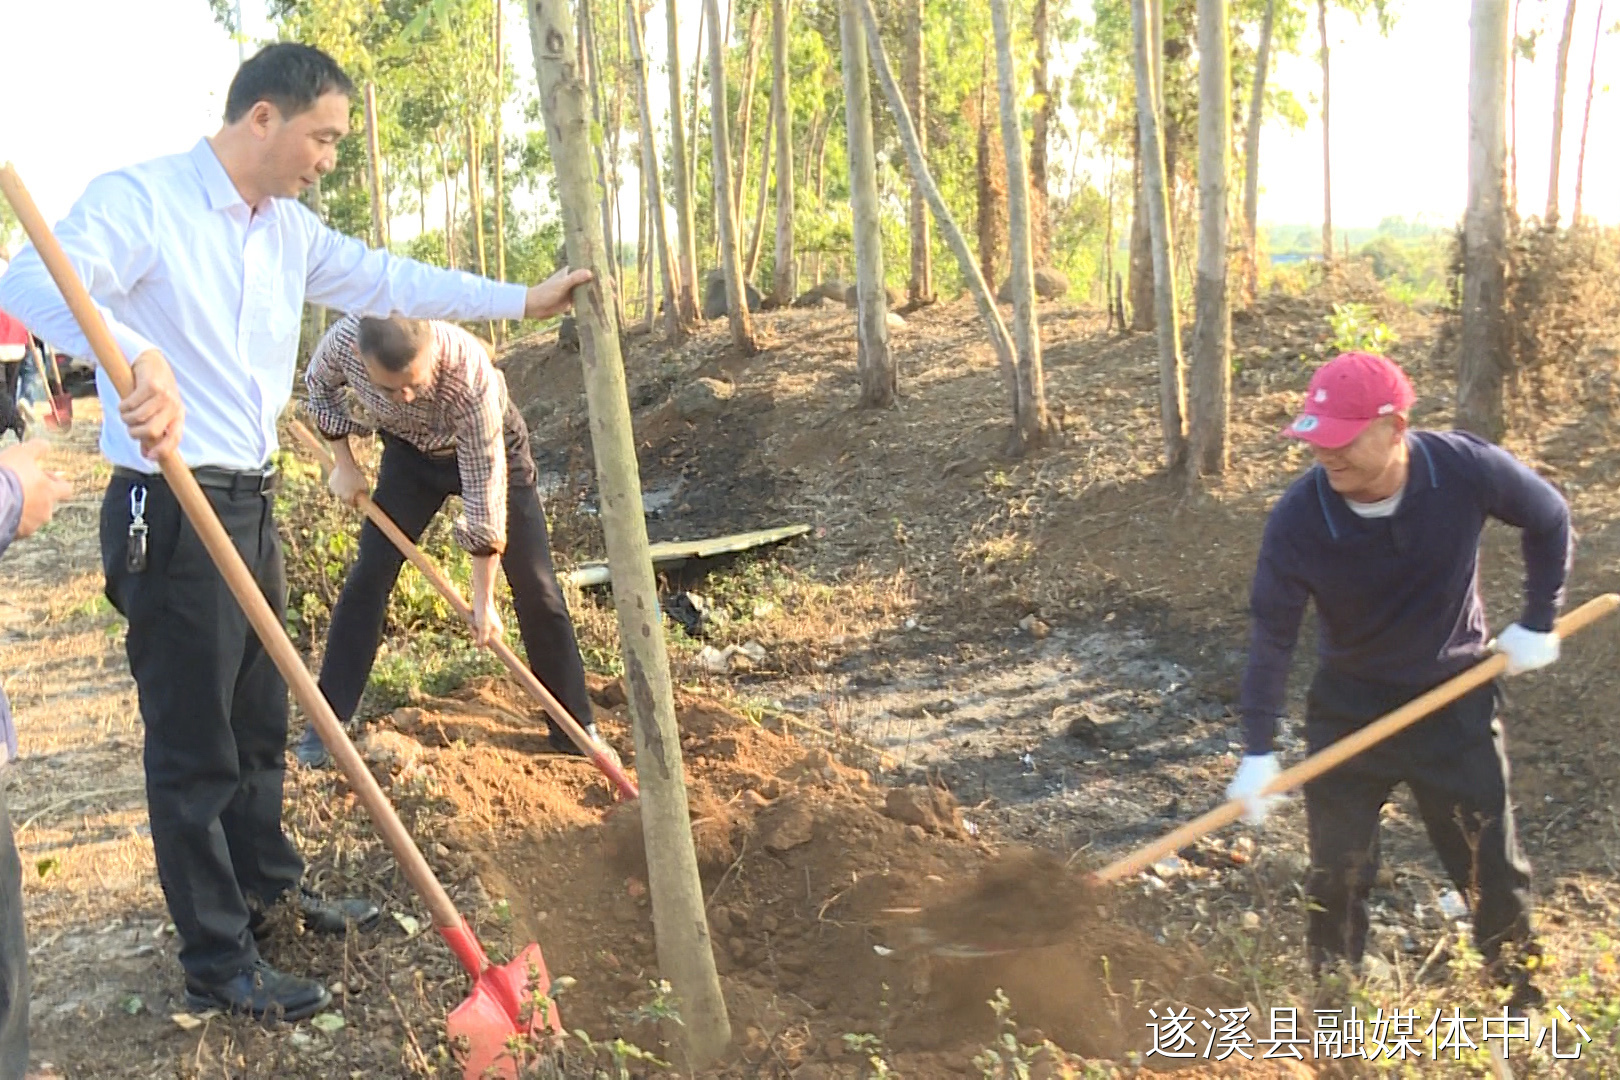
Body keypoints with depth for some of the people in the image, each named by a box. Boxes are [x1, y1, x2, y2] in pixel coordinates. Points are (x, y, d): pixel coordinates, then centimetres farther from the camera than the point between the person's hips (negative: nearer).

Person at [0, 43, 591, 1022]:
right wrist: (137, 358, -48)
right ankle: (218, 963, 16)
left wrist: (520, 300, 17)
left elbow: (385, 280, 18)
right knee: (194, 747, 2)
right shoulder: (142, 198, -14)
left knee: (262, 721, 20)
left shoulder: (291, 231, 10)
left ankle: (270, 886, 40)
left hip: (254, 504, 8)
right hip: (170, 512, -8)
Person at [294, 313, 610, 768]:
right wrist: (344, 464, -5)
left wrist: (483, 600, -27)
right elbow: (319, 387, -4)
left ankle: (576, 729, 7)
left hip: (489, 449, -3)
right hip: (408, 450, 3)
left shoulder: (471, 374, -42)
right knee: (369, 574, -6)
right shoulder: (343, 340, -33)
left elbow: (485, 488, -33)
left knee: (535, 586, -4)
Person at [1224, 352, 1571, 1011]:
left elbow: (1548, 520, -1)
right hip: (1349, 709, 0)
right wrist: (1258, 751, -19)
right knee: (1336, 875, 9)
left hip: (1454, 701, 1)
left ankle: (1525, 1004, 34)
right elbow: (1272, 634, -17)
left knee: (1493, 869, 12)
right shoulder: (1297, 518, -25)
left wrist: (1537, 624, 0)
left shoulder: (1469, 469, -23)